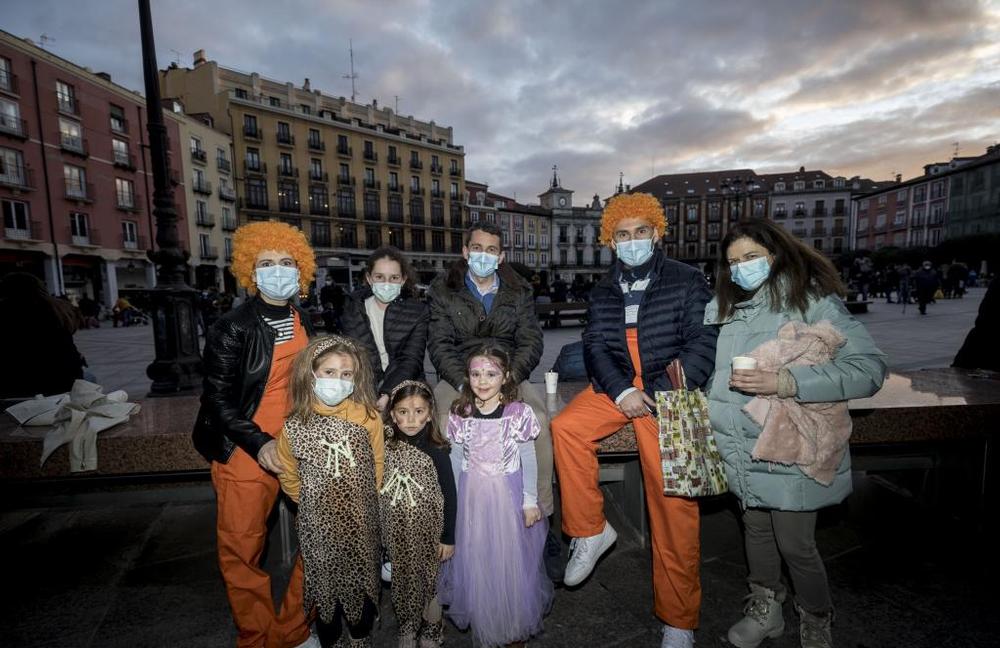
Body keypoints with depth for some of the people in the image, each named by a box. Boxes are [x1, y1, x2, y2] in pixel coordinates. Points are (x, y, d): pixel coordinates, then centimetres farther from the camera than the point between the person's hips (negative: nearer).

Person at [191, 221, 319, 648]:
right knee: (242, 552, 6)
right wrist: (260, 444, -19)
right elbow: (218, 399, -8)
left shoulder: (306, 323, 7)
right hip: (247, 452, -4)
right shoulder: (231, 329, -8)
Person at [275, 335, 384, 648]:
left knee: (361, 575, 16)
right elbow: (288, 475, 3)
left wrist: (363, 499, 4)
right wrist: (311, 503, 7)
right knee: (325, 577, 16)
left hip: (361, 519, 0)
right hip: (318, 520, 0)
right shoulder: (295, 425, -11)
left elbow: (377, 464, -1)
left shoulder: (368, 417, -13)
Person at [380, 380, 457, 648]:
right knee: (401, 581, 17)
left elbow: (450, 497, -10)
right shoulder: (385, 446, -8)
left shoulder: (436, 451, -16)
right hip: (396, 532, 3)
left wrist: (448, 538, -7)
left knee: (426, 581, 12)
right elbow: (377, 490, 1)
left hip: (427, 532, -3)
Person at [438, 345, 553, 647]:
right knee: (477, 561, 13)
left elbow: (528, 459, -5)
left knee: (512, 559, 10)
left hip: (508, 495, -2)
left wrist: (530, 501, -4)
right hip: (472, 498, 2)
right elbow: (455, 461, 3)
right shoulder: (459, 415, -5)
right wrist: (453, 503, 5)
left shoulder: (519, 412, -12)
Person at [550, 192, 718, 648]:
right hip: (616, 386, 4)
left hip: (668, 391, -3)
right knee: (566, 427, -22)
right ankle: (590, 530, -1)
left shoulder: (687, 281, 3)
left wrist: (657, 396, -17)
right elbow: (595, 344, 3)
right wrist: (621, 391, -14)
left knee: (673, 500, -8)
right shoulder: (603, 290, 13)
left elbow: (702, 345, -5)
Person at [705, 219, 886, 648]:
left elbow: (870, 367, -17)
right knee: (756, 529, 20)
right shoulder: (725, 307, 8)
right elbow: (714, 367, 22)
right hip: (744, 451, 5)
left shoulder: (813, 302, -11)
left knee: (794, 544, 8)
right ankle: (765, 607, 43)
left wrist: (787, 382, -26)